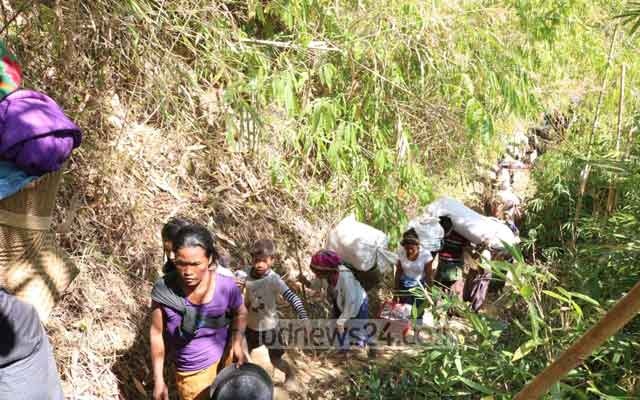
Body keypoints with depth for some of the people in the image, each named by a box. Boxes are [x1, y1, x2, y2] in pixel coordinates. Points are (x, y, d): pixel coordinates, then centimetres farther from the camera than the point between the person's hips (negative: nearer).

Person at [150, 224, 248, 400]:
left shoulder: (225, 285, -22)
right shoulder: (163, 289, -24)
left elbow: (240, 313, 0)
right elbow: (157, 333, -10)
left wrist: (237, 344, -12)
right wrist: (158, 379, -5)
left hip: (224, 359, 1)